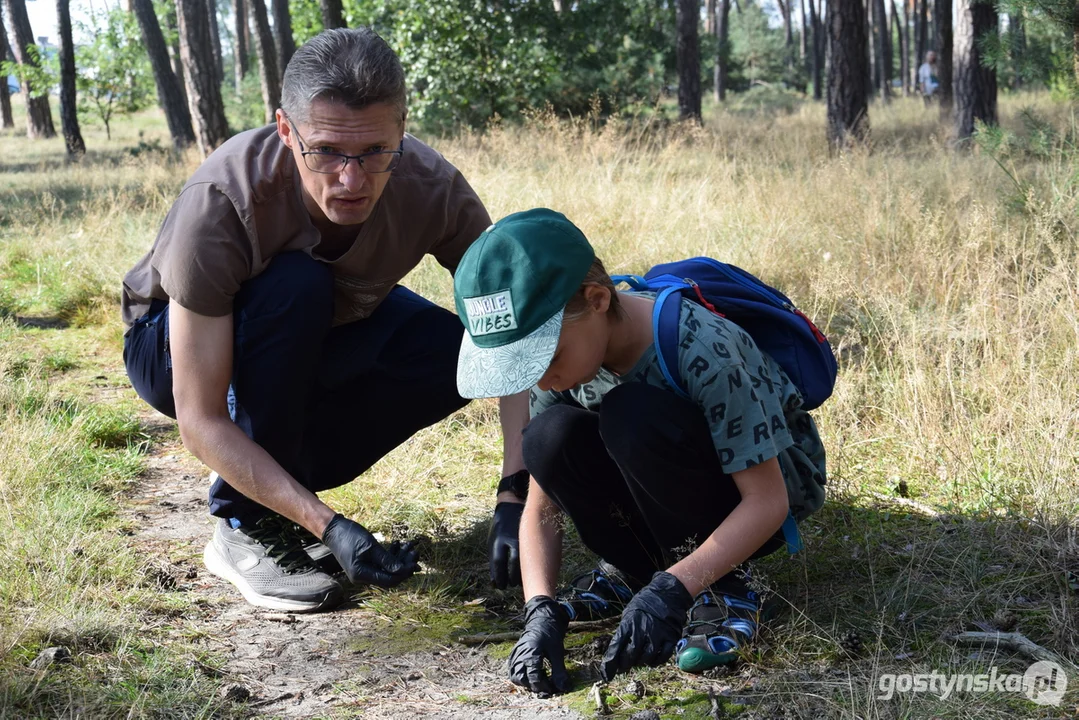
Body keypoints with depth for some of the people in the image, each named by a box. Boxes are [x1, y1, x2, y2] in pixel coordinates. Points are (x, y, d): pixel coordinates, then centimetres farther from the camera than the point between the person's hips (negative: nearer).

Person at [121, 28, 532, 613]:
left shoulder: (431, 187, -28)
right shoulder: (218, 206, -37)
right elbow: (200, 422, -34)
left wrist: (515, 494, -37)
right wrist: (328, 527, -42)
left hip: (323, 331, 4)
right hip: (176, 345, -4)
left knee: (461, 354, -21)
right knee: (295, 287, -36)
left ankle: (275, 479, -2)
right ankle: (245, 525, -18)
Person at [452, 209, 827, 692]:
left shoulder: (697, 348, -33)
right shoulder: (560, 356, -15)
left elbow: (767, 500, -29)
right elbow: (541, 512, -10)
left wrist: (672, 590, -40)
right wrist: (541, 611, -27)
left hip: (773, 476, -5)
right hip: (667, 494, 5)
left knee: (633, 416, -34)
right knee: (551, 437, -25)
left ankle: (725, 586, -15)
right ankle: (634, 566, -1)